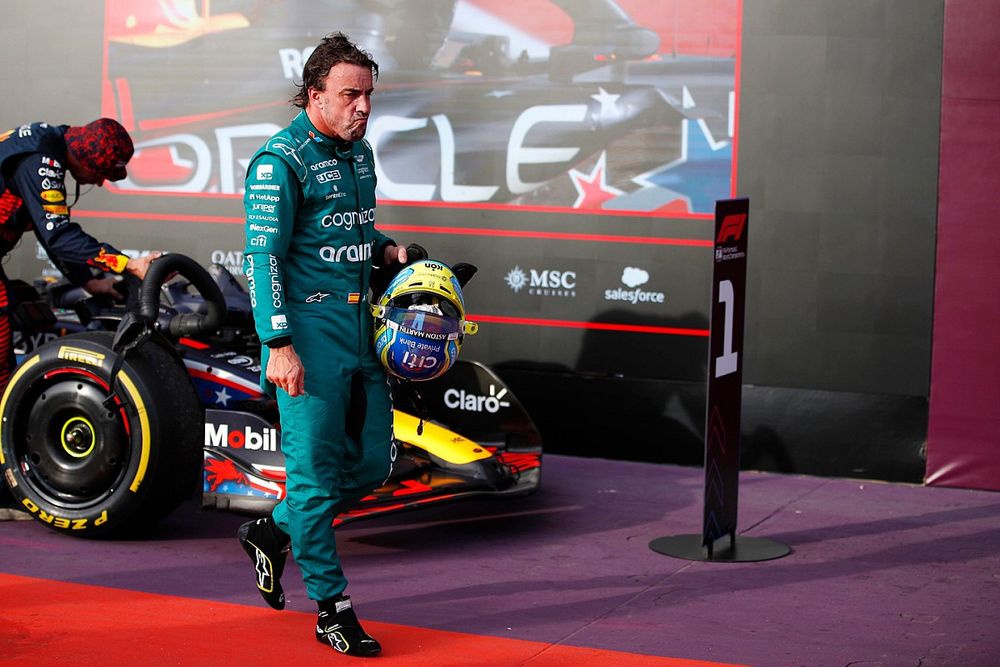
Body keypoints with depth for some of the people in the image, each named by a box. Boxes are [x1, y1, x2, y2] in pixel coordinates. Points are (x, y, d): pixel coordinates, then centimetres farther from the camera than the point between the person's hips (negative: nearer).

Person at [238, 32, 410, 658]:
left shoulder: (359, 151, 13)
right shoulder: (281, 160, -12)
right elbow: (264, 257, -15)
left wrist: (388, 250, 7)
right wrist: (279, 344, -22)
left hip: (361, 325, 8)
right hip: (309, 331, -8)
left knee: (374, 461, 10)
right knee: (316, 470, -4)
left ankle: (273, 531, 31)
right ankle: (332, 608, 5)